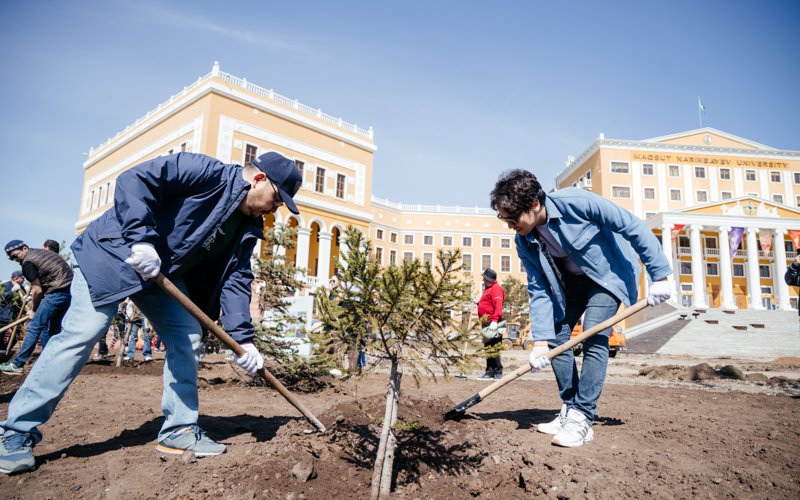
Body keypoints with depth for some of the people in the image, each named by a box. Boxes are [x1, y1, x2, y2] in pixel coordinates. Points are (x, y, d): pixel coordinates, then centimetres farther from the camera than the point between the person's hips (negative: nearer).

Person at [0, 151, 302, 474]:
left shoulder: (248, 228, 0)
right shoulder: (204, 171, -22)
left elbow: (235, 279, -4)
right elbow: (134, 180, -27)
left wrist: (242, 338, -14)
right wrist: (141, 238, -37)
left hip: (165, 274, 8)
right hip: (114, 254, -8)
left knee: (187, 337, -1)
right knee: (81, 334, -11)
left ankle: (178, 431, 8)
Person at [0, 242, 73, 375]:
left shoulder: (27, 263, -4)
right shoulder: (40, 252, 22)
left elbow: (37, 290, -7)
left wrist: (34, 309, 9)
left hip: (57, 292, -9)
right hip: (70, 289, 9)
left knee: (35, 327, -4)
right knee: (53, 328, 15)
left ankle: (16, 364, -2)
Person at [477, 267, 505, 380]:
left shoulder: (496, 288, -7)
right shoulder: (488, 289, 24)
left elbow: (498, 305, -19)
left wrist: (494, 320, -28)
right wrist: (479, 303, 13)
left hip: (492, 323, -10)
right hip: (486, 323, 10)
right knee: (487, 347, 9)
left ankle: (498, 371, -8)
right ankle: (490, 372, 13)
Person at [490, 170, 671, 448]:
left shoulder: (576, 202, -32)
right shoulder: (525, 243, -15)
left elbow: (634, 227, -24)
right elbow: (539, 291, -11)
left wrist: (659, 275, -23)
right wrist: (540, 340, -19)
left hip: (609, 272, -5)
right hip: (571, 280, 6)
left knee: (594, 337, -20)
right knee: (556, 338, -2)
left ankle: (582, 419, -14)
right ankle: (570, 410, 11)